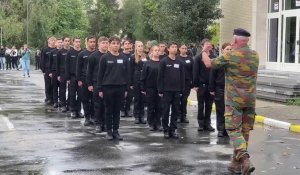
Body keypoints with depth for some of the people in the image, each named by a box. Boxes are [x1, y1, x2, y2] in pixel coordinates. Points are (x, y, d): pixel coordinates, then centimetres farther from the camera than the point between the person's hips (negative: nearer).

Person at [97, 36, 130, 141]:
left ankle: (116, 131, 16)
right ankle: (109, 131, 13)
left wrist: (126, 89, 5)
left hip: (120, 88, 2)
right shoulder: (105, 58, -1)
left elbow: (127, 74, 9)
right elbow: (100, 74, -1)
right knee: (109, 110, 5)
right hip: (108, 87, -2)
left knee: (117, 110, 8)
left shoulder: (124, 59, 6)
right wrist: (100, 89, -4)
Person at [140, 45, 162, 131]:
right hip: (150, 88, -2)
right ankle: (151, 124, 14)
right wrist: (143, 89, -6)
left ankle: (158, 124, 13)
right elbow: (143, 77, -1)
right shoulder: (147, 63, 0)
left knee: (159, 107, 4)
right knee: (151, 107, 5)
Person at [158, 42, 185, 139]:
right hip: (167, 90, -4)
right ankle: (166, 130, 8)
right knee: (166, 111, 1)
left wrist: (182, 90, 6)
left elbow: (182, 77, 11)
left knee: (176, 111, 5)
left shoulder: (179, 62, 9)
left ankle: (173, 129, 12)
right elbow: (160, 76, -4)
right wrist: (160, 90, -8)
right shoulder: (164, 61, -2)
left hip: (177, 91, 4)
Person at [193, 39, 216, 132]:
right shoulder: (198, 58, -2)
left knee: (209, 105, 7)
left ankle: (207, 123, 15)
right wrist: (195, 85, -9)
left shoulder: (214, 57, 6)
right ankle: (201, 124, 12)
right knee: (201, 105, 5)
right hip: (201, 85, -3)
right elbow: (195, 72, -4)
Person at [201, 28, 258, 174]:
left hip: (234, 98, -5)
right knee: (245, 131, 10)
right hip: (250, 98, 6)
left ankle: (245, 160, -21)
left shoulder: (230, 56, -13)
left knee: (233, 130, -3)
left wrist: (204, 52, 14)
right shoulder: (255, 55, 6)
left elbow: (209, 64, -5)